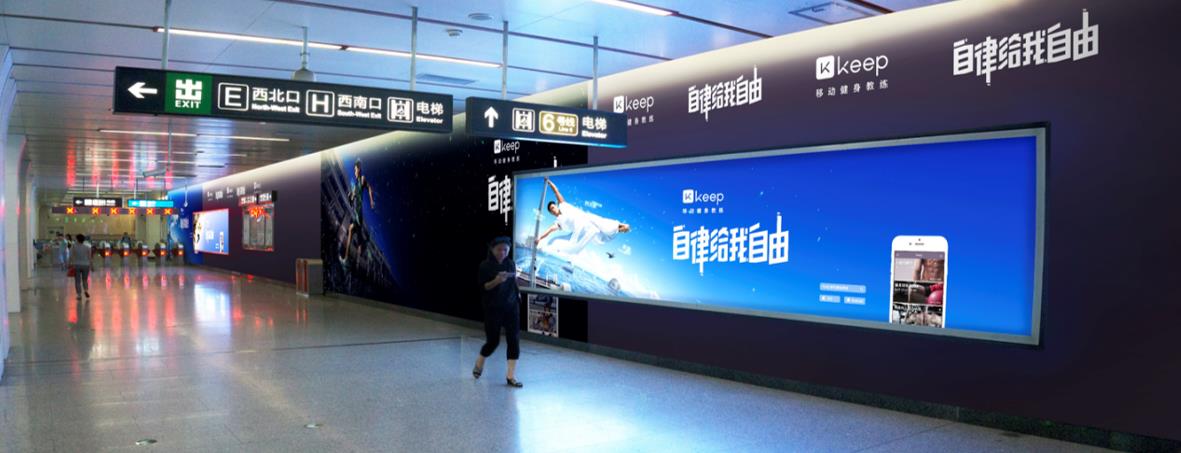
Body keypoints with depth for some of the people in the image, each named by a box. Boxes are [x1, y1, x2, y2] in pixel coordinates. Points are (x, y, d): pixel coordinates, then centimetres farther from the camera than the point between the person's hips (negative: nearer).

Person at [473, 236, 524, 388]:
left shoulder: (510, 264, 5)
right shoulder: (485, 266, -8)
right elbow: (483, 287, -11)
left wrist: (517, 294, 4)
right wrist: (496, 281, -26)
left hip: (511, 307, 4)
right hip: (493, 309, -4)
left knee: (514, 339, -5)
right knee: (493, 340, 2)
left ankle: (511, 376, 0)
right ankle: (479, 363, 34)